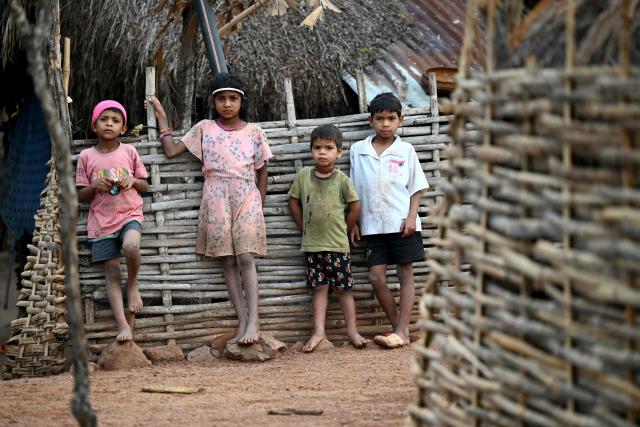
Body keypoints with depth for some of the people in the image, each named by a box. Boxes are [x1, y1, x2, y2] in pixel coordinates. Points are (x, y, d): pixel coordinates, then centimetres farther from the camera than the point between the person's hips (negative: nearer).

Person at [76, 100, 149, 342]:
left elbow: (145, 185, 13)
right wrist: (95, 185, -11)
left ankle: (133, 284, -3)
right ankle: (123, 326, -6)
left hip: (130, 214, -1)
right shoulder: (86, 157, 6)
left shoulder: (129, 152, 6)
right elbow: (80, 196, 9)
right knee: (111, 273, -4)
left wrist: (133, 181, -9)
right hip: (101, 220, 1)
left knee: (131, 246, -33)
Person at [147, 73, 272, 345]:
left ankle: (253, 320, -17)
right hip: (216, 199, 1)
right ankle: (243, 322, -2)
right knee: (228, 261, -2)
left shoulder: (253, 132, 8)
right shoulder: (204, 129, 9)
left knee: (245, 258, -14)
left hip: (246, 197, -1)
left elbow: (261, 170, 12)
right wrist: (162, 119, 9)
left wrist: (259, 206, 7)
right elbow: (171, 150, 8)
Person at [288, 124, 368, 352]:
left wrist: (343, 231, 3)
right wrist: (305, 228, 6)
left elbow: (355, 207, 0)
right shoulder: (303, 176, 1)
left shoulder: (342, 180, -5)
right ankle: (318, 331, 7)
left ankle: (352, 330, 11)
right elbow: (294, 202, 10)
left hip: (337, 245, -2)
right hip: (312, 245, 2)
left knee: (343, 288, 4)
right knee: (319, 287, 6)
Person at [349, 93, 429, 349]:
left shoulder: (405, 150, 2)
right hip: (373, 225, 2)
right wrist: (354, 223, 7)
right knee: (376, 277, -3)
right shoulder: (358, 150, 7)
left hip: (402, 223, -2)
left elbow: (416, 188, 4)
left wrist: (411, 217, -8)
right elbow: (354, 191, 11)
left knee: (406, 275, -1)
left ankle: (402, 331, 0)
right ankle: (398, 328, 9)